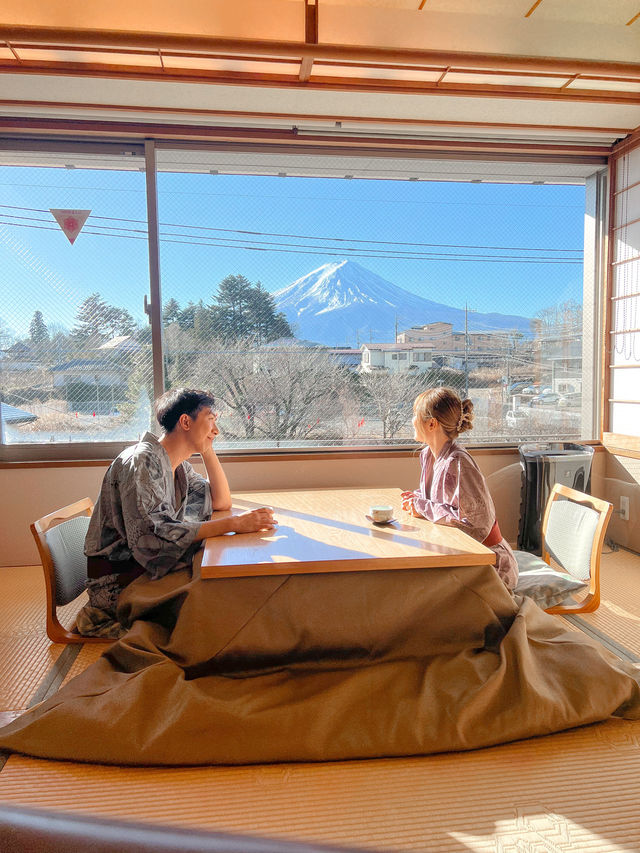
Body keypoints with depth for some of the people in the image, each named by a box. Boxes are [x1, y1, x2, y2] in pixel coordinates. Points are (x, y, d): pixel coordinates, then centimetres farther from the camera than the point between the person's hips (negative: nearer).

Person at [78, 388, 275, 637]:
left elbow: (221, 502, 11)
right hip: (116, 583, -9)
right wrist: (233, 524, -33)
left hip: (146, 567, 9)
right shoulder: (142, 461, -20)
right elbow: (153, 534, -32)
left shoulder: (179, 466, 10)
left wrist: (207, 450, 1)